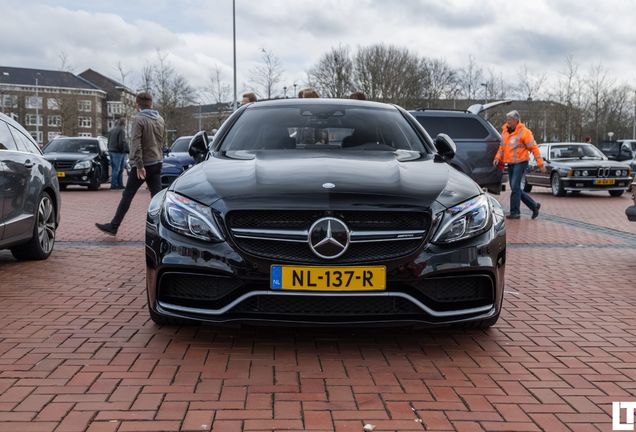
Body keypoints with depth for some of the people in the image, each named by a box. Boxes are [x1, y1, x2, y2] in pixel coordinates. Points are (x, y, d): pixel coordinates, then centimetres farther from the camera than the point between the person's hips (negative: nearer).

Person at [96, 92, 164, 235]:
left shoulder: (139, 119, -12)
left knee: (127, 195, 2)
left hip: (143, 164, -6)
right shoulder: (160, 119, 10)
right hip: (157, 163, 6)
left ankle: (113, 226, 9)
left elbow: (136, 144, -19)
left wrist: (139, 165, -20)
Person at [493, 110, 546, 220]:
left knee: (515, 187, -12)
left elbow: (534, 148, -9)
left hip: (520, 162, -8)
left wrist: (540, 163, -12)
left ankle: (515, 212, -5)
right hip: (510, 164, 8)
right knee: (515, 189, 10)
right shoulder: (505, 131, 11)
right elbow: (502, 147, 20)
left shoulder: (524, 132, -10)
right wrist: (497, 158, 4)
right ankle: (534, 205, 23)